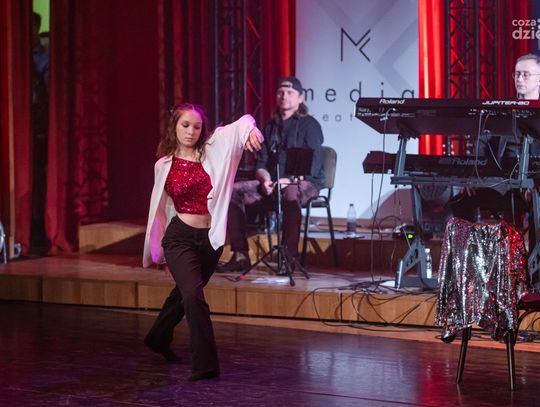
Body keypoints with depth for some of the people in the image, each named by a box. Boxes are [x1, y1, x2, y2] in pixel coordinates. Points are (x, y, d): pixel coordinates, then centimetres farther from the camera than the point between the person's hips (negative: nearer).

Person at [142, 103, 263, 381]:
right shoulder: (164, 165, 1)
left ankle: (158, 339, 48)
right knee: (192, 295, -21)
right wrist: (157, 249, 18)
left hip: (210, 238, 2)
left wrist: (250, 129, -38)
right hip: (180, 238, -2)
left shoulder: (212, 150, -1)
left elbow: (237, 127, -14)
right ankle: (205, 364, -17)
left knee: (184, 294, 22)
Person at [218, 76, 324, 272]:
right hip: (273, 184, 6)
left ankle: (290, 256, -36)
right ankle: (240, 255, -18)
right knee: (231, 191, -16)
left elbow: (313, 166, -11)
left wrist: (290, 179, -24)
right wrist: (266, 179, -10)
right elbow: (260, 164, 13)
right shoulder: (270, 127, 18)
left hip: (305, 182, -6)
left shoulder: (309, 125, 0)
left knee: (291, 193, -43)